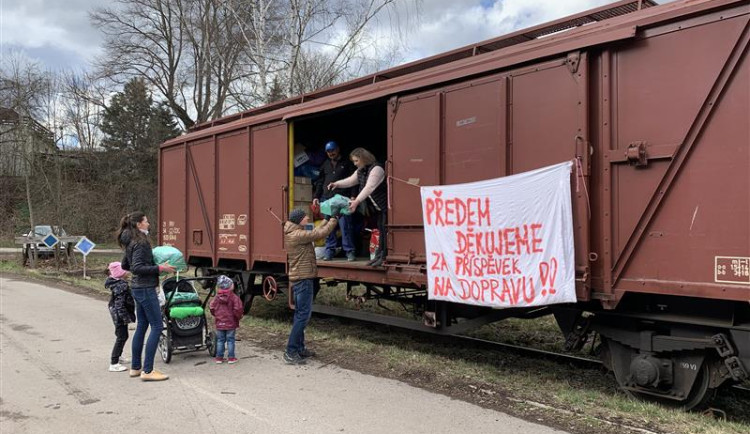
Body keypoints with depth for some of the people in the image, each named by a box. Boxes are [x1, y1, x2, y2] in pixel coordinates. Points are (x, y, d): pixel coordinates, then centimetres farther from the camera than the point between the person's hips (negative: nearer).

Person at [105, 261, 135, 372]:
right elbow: (120, 304, -26)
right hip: (120, 314, -11)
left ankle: (117, 357, 38)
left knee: (122, 336, 23)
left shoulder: (117, 283, 10)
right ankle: (113, 364, -5)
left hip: (117, 314, 11)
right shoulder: (121, 286, -22)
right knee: (122, 337, -7)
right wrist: (126, 317, -25)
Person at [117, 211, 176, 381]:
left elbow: (125, 265, 22)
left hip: (138, 288, 10)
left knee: (141, 326, 14)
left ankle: (135, 367, 21)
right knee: (157, 326, -7)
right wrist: (160, 268, -22)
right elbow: (137, 267, -23)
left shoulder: (131, 242, 13)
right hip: (145, 288, -10)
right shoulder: (140, 242, -16)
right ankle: (147, 371, -8)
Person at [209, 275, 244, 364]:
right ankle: (231, 358, 7)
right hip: (231, 323, -3)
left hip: (220, 323, 3)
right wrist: (238, 317, 1)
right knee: (230, 340, 5)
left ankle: (219, 357, 14)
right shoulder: (234, 297, -13)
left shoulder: (217, 298, -2)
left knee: (220, 340, 11)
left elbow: (211, 307, 1)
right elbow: (237, 309, -17)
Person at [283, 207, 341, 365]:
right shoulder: (297, 235, -18)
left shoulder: (295, 234, 12)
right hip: (303, 279, -11)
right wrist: (334, 218, -8)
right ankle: (291, 352, -7)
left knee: (300, 313, 15)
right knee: (303, 314, -9)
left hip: (299, 278, 11)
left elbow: (315, 233, 19)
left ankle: (299, 348, 22)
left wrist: (328, 220, 14)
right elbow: (320, 234, -17)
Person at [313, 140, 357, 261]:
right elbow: (320, 182, 23)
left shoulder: (347, 164, 9)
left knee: (345, 225, -10)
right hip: (326, 199, 4)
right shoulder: (325, 165, 21)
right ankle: (330, 251, 7)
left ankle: (350, 251, -6)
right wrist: (316, 196, 12)